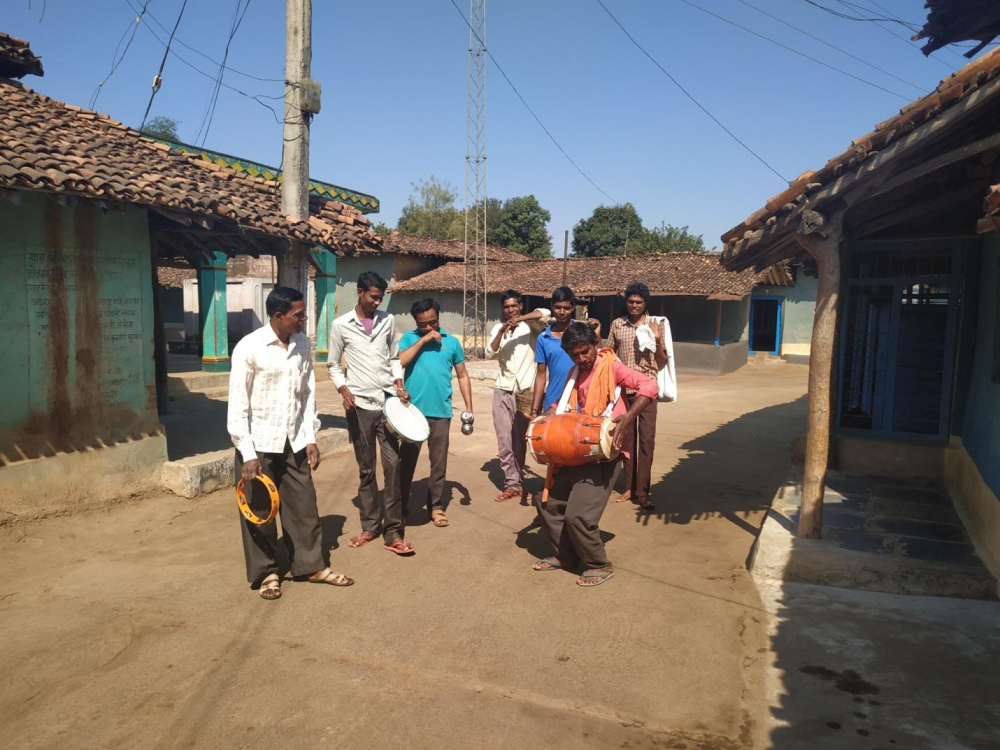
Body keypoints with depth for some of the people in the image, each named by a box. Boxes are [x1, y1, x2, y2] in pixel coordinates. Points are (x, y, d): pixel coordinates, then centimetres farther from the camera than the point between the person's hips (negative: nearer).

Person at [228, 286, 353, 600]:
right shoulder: (249, 347, -14)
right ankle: (266, 573, 24)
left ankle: (312, 565, 26)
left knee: (304, 505, 11)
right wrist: (247, 453, -15)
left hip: (294, 442, 5)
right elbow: (238, 404, -13)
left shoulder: (302, 343, 2)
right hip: (259, 443, -4)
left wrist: (310, 438, 4)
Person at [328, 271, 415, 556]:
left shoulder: (388, 321, 8)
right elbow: (333, 365, 6)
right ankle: (370, 526, 22)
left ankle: (393, 533, 3)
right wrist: (344, 390, -10)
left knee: (393, 465, -3)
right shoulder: (341, 325, 1)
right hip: (359, 405, -1)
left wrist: (399, 383, -1)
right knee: (366, 468, 8)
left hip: (388, 401, 2)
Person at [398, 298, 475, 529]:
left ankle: (436, 506, 20)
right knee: (407, 460, 7)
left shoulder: (452, 342, 7)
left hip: (441, 412, 1)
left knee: (439, 462, 8)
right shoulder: (409, 338, 3)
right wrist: (422, 340, -12)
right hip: (413, 410, -1)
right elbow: (398, 363, -14)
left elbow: (462, 376, 11)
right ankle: (400, 506, 19)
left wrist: (469, 407, 4)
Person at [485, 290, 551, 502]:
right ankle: (513, 483, 7)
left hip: (526, 390, -2)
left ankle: (516, 481, 19)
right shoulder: (498, 328, 10)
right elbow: (490, 352, -4)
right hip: (503, 391, 3)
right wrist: (502, 330, -16)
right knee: (504, 440, 0)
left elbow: (545, 313, -18)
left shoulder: (530, 326, 1)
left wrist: (520, 319, -22)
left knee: (520, 439, 6)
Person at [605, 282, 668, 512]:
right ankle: (629, 487, 17)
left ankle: (642, 491, -1)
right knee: (627, 438, 8)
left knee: (646, 439, -5)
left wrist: (657, 341, -14)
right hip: (623, 388, 2)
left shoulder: (655, 325, 0)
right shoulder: (617, 324, 4)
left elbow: (662, 363, 2)